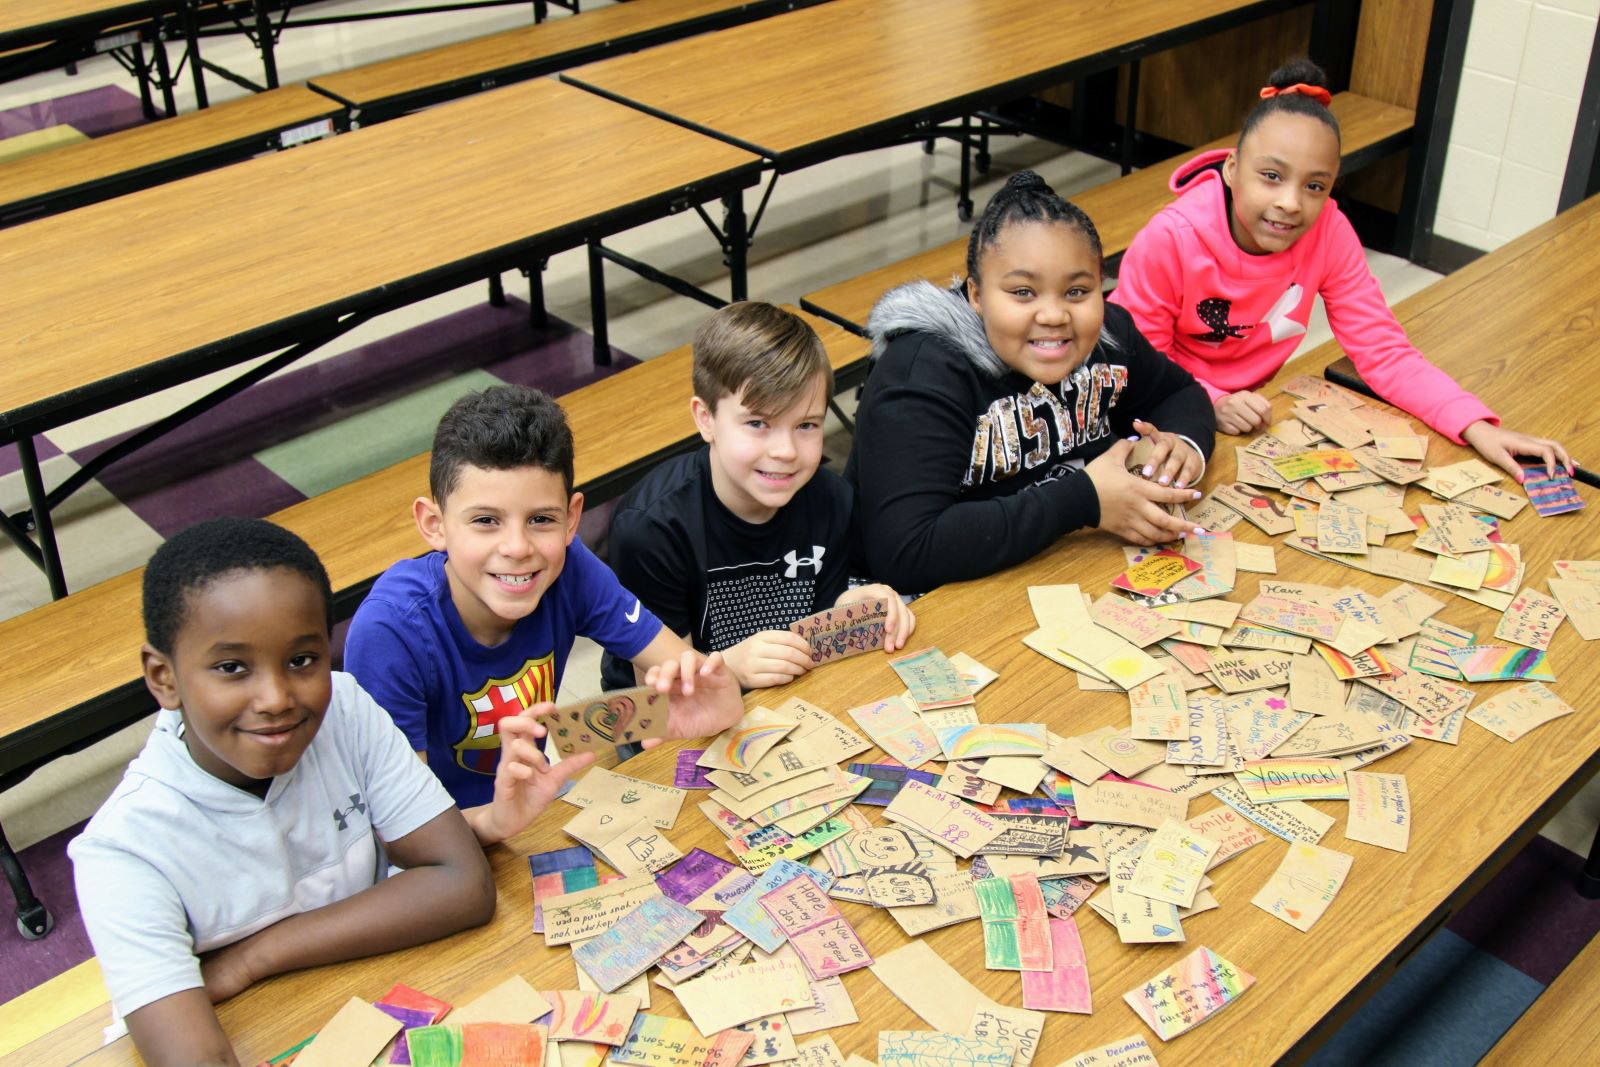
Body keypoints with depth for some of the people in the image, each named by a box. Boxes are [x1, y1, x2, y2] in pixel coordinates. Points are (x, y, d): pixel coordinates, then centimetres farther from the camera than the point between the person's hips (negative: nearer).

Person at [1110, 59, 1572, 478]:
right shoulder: (1171, 239, -24)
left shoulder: (1329, 234, -14)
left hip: (1251, 406, 3)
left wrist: (1478, 429, -23)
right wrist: (1213, 404, -32)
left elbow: (1385, 351, -11)